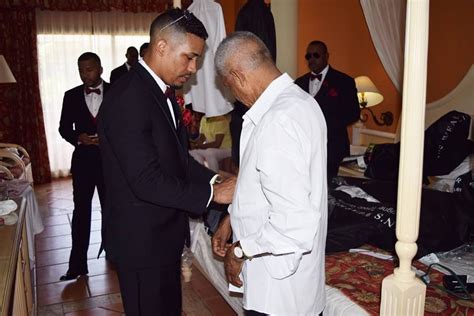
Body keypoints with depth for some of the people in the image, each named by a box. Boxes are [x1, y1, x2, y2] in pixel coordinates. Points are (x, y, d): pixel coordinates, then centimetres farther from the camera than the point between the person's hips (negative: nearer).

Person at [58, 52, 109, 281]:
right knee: (81, 210, 1)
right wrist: (78, 138, -12)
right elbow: (64, 127, 7)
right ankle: (77, 264, 6)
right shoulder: (71, 96, 4)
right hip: (83, 159, 1)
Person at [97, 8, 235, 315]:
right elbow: (146, 181, -28)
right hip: (141, 239, -9)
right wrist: (212, 193, -21)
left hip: (165, 232, 9)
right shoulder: (128, 98, -24)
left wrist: (214, 180, -4)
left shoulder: (162, 92, 7)